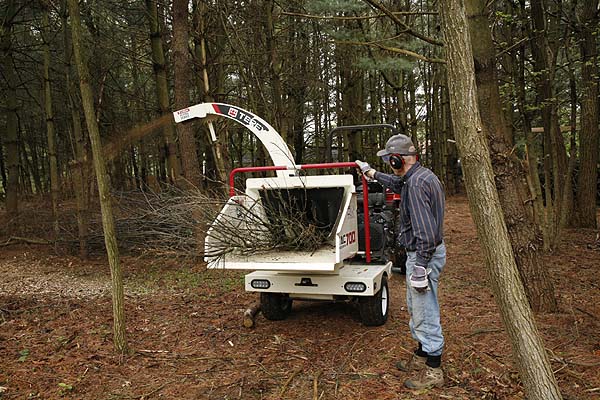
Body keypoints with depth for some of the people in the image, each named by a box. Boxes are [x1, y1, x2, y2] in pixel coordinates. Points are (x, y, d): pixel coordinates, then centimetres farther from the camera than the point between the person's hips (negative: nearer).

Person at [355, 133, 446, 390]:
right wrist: (371, 172, 39)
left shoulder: (417, 183, -24)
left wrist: (420, 266, -24)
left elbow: (425, 231, -27)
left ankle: (432, 370, 15)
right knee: (416, 308, 22)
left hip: (423, 254, -11)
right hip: (423, 251, 11)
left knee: (425, 312, 1)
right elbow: (398, 183, 31)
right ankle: (422, 356, 37)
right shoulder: (419, 176, 8)